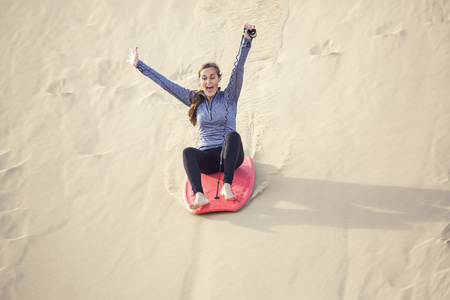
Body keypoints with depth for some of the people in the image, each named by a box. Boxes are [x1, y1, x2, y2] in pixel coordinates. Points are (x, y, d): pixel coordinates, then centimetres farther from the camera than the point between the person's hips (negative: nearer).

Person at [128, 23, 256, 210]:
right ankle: (199, 195, -52)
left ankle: (227, 185, -43)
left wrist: (247, 39, -17)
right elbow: (166, 84, 15)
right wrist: (138, 65, 17)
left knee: (232, 135, -34)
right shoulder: (195, 100, 14)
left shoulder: (228, 96, 7)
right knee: (188, 152, -31)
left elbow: (239, 67, -4)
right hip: (207, 159, 2)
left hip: (230, 156, -1)